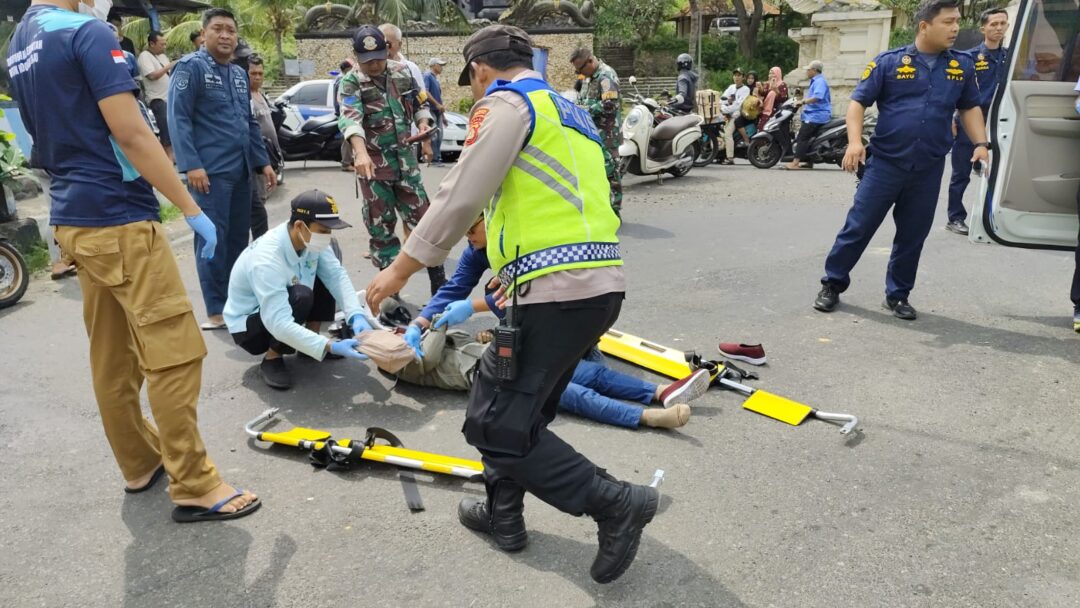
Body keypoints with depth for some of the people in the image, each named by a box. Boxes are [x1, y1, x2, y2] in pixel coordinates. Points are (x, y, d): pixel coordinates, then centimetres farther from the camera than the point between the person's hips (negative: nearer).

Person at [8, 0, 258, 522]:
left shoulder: (19, 43, 15)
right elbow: (130, 135, -18)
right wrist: (192, 210, -14)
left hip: (72, 218, 9)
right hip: (117, 218, -9)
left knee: (110, 355, 14)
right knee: (172, 353, -6)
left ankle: (139, 463, 26)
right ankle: (194, 487, 0)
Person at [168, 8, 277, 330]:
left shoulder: (239, 74, 18)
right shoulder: (191, 66, -4)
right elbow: (178, 119, -11)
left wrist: (263, 162, 17)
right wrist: (191, 164, -20)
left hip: (241, 170, 7)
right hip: (210, 171, -7)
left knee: (239, 237, 10)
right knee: (213, 239, -5)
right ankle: (217, 311, 1)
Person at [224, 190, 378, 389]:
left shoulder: (310, 238, -16)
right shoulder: (267, 259, -37)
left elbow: (336, 275, -17)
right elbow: (279, 324, -41)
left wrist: (356, 316, -33)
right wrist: (330, 346, -45)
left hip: (283, 305, 8)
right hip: (249, 325, -7)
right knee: (300, 296, -34)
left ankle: (310, 342, 5)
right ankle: (271, 359, -12)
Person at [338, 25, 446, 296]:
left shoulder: (403, 72, 4)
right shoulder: (351, 82, -8)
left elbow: (419, 103, 17)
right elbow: (350, 118, -25)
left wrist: (423, 123, -6)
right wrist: (361, 152, -42)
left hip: (405, 158, 3)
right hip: (373, 162, -3)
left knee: (420, 217, 6)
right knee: (380, 224, 4)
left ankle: (438, 281, 16)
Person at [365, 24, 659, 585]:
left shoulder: (505, 102, -2)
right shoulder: (568, 111, 27)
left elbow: (460, 197, -9)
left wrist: (401, 269, 0)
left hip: (556, 291, -10)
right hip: (602, 285, 10)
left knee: (495, 422, -2)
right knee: (513, 403, 22)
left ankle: (614, 501, -3)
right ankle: (503, 513, 33)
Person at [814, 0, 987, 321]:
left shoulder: (962, 65, 8)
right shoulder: (889, 61, -3)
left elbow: (970, 108, 18)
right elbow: (858, 102, -4)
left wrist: (981, 143, 3)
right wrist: (855, 141, -19)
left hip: (929, 169, 3)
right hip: (885, 163, -3)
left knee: (912, 236, 9)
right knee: (858, 227, 0)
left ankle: (898, 294, 22)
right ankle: (833, 284, 13)